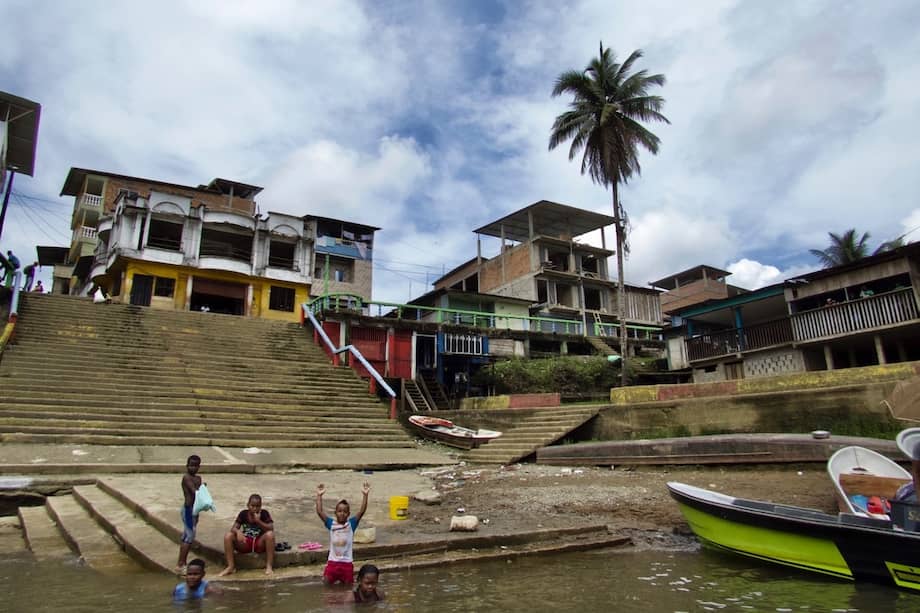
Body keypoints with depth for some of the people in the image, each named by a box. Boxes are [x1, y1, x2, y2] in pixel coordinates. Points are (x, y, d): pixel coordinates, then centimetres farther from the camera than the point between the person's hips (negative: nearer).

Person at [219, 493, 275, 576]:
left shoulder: (264, 513, -7)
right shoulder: (243, 514, -2)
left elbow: (271, 528, -16)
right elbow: (233, 528, -7)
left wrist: (258, 521, -27)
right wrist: (238, 531, -31)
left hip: (259, 543, -2)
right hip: (245, 543, 2)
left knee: (270, 534, -32)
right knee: (228, 536, -20)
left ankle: (269, 566, -23)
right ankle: (231, 566, -11)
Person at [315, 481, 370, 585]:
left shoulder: (351, 524, -5)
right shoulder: (331, 524, -3)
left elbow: (362, 511, -18)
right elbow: (319, 512, -14)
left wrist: (365, 495, -28)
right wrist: (319, 496, -21)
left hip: (347, 563, -1)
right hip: (332, 562, 1)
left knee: (348, 586, 12)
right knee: (327, 584, 9)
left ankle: (342, 579, 42)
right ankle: (336, 578, 38)